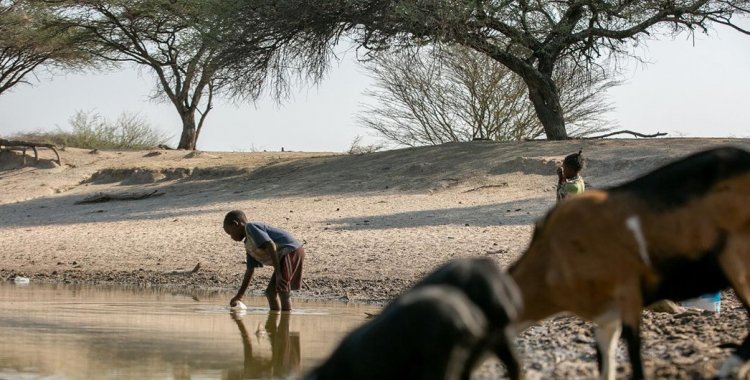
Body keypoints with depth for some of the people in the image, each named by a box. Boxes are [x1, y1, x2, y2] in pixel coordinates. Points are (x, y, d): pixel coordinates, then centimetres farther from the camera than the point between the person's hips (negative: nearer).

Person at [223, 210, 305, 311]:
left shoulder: (250, 227, -7)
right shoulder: (249, 245, 22)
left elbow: (270, 246, -18)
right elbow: (250, 271, 29)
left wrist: (278, 273, -22)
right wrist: (239, 295, 33)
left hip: (291, 251, -11)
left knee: (283, 292, -15)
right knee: (270, 292, 14)